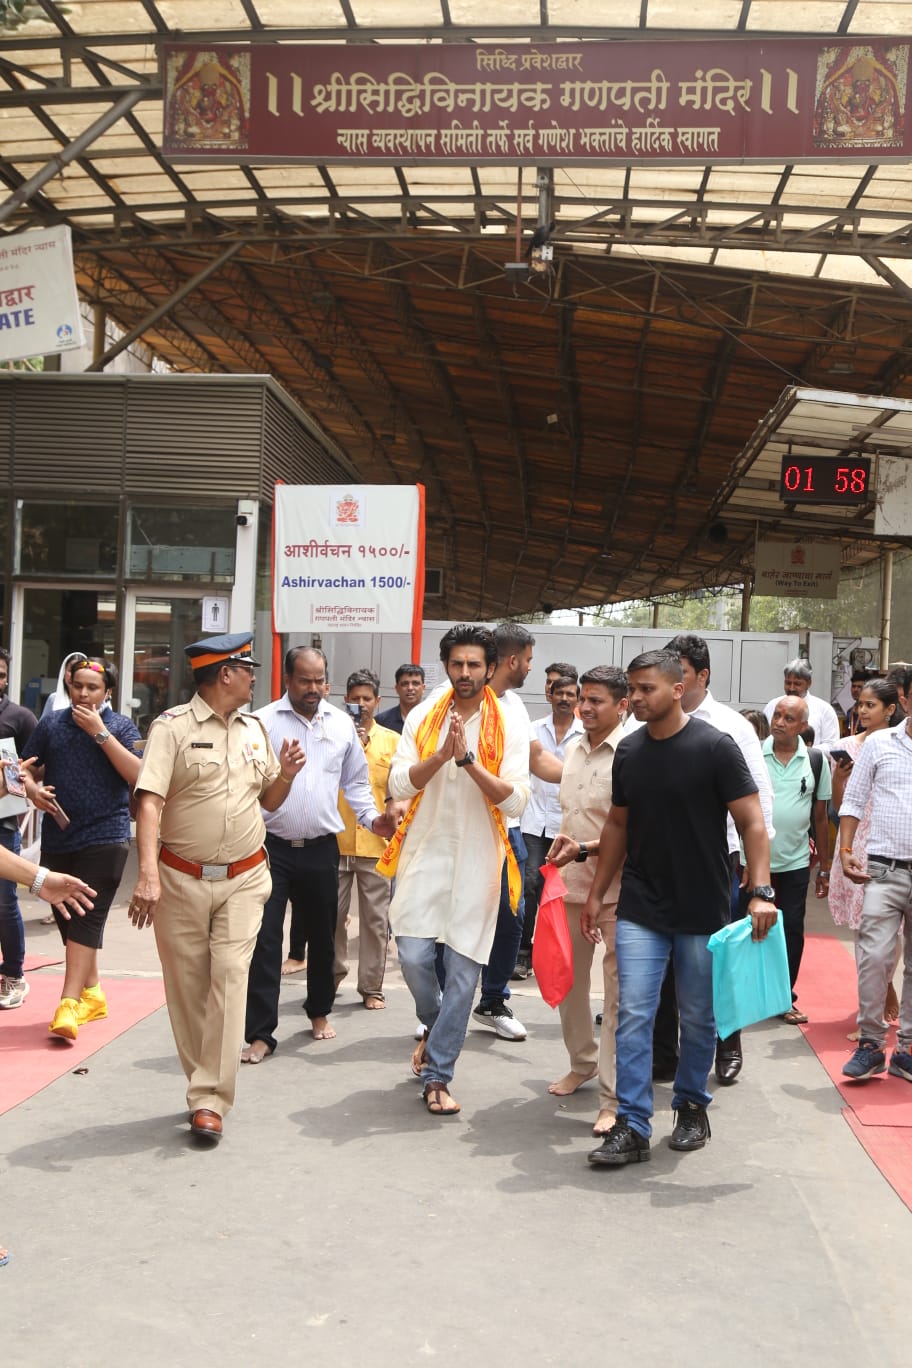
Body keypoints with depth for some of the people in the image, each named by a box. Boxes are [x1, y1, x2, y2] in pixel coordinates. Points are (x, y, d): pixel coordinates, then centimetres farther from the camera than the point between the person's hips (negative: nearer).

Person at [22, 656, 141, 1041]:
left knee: (87, 920, -11)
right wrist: (33, 790, -8)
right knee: (66, 918, 11)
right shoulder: (51, 723, 8)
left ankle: (68, 1005, -13)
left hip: (104, 838, -4)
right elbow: (28, 768, 15)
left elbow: (138, 775, -13)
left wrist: (100, 732, -16)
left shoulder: (121, 727, 1)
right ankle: (91, 994, 27)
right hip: (57, 837, 4)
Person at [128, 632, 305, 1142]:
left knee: (229, 978, -8)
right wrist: (148, 874, -28)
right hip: (181, 880, -3)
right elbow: (150, 801, -16)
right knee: (187, 986, 6)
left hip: (243, 880, 3)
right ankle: (208, 1084, 24)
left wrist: (285, 775, -3)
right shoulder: (173, 727, -7)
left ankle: (210, 1101, -4)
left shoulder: (254, 729, 11)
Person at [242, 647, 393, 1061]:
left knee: (322, 935, 17)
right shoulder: (263, 722, -4)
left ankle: (319, 1011, 38)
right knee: (265, 938, -5)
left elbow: (355, 781, 14)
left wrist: (372, 818, 1)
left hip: (321, 849, 4)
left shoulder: (342, 724, 8)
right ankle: (260, 1033, 2)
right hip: (272, 846, -3)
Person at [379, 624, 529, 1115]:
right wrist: (442, 754, -18)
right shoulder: (422, 717, 4)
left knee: (463, 969, 1)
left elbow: (515, 801, -10)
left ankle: (437, 1075, 13)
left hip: (477, 859, -1)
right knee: (413, 955, -6)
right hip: (424, 852, 1)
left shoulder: (509, 728, -1)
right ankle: (434, 1026, 27)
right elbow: (399, 784, -4)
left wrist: (469, 759, -20)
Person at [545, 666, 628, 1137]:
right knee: (568, 980, 19)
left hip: (617, 889, -8)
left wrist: (583, 849, -24)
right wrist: (561, 844, 15)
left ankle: (613, 1098, 3)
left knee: (617, 993, -3)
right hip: (572, 884, 8)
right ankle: (582, 1063, 39)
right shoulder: (575, 750, 10)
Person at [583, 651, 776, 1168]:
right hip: (641, 909, 3)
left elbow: (752, 822, -11)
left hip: (703, 911, -3)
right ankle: (633, 1127, 2)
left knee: (699, 1018, 10)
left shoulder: (715, 747, -11)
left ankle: (693, 1106, 30)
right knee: (634, 1015, -3)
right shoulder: (629, 751, 4)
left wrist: (761, 891, -22)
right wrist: (597, 894, 12)